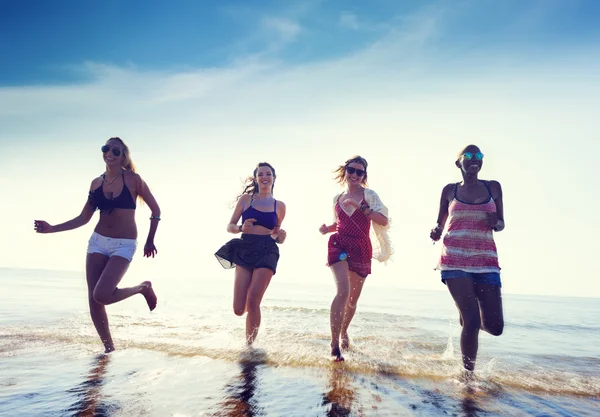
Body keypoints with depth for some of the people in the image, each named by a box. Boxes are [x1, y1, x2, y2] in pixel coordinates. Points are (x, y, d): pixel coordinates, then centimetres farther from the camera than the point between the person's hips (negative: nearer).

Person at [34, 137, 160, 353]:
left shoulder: (133, 179, -6)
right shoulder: (96, 183, 6)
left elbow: (155, 210, -1)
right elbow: (83, 218, 11)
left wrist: (150, 240, 0)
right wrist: (52, 228, 3)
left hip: (124, 245, -5)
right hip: (98, 241, 5)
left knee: (102, 296, -20)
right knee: (93, 299, 1)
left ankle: (143, 288, 7)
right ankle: (109, 347, 17)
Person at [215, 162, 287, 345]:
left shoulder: (279, 206, 11)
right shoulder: (246, 199, 8)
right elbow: (230, 226, 8)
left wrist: (281, 237, -3)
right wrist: (241, 228, -13)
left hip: (267, 251, 0)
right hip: (245, 250, 1)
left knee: (252, 304, -11)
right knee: (239, 309, -3)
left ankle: (249, 344, 9)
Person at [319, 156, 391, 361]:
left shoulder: (369, 195, 0)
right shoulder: (337, 198, 9)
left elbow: (384, 221, -13)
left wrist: (361, 206, -21)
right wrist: (327, 228, 2)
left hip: (361, 250, 0)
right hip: (339, 245, 0)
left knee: (353, 298, 12)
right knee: (343, 291, -21)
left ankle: (344, 331, 40)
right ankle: (335, 344, -14)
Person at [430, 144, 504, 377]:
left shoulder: (493, 188, 11)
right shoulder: (450, 190, 8)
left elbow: (501, 225, 14)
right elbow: (440, 224, 14)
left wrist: (495, 222, -9)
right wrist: (435, 233, -9)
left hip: (486, 261, 2)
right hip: (455, 260, -2)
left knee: (495, 326, -3)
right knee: (472, 321, -11)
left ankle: (467, 317, 32)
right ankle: (468, 374, 8)